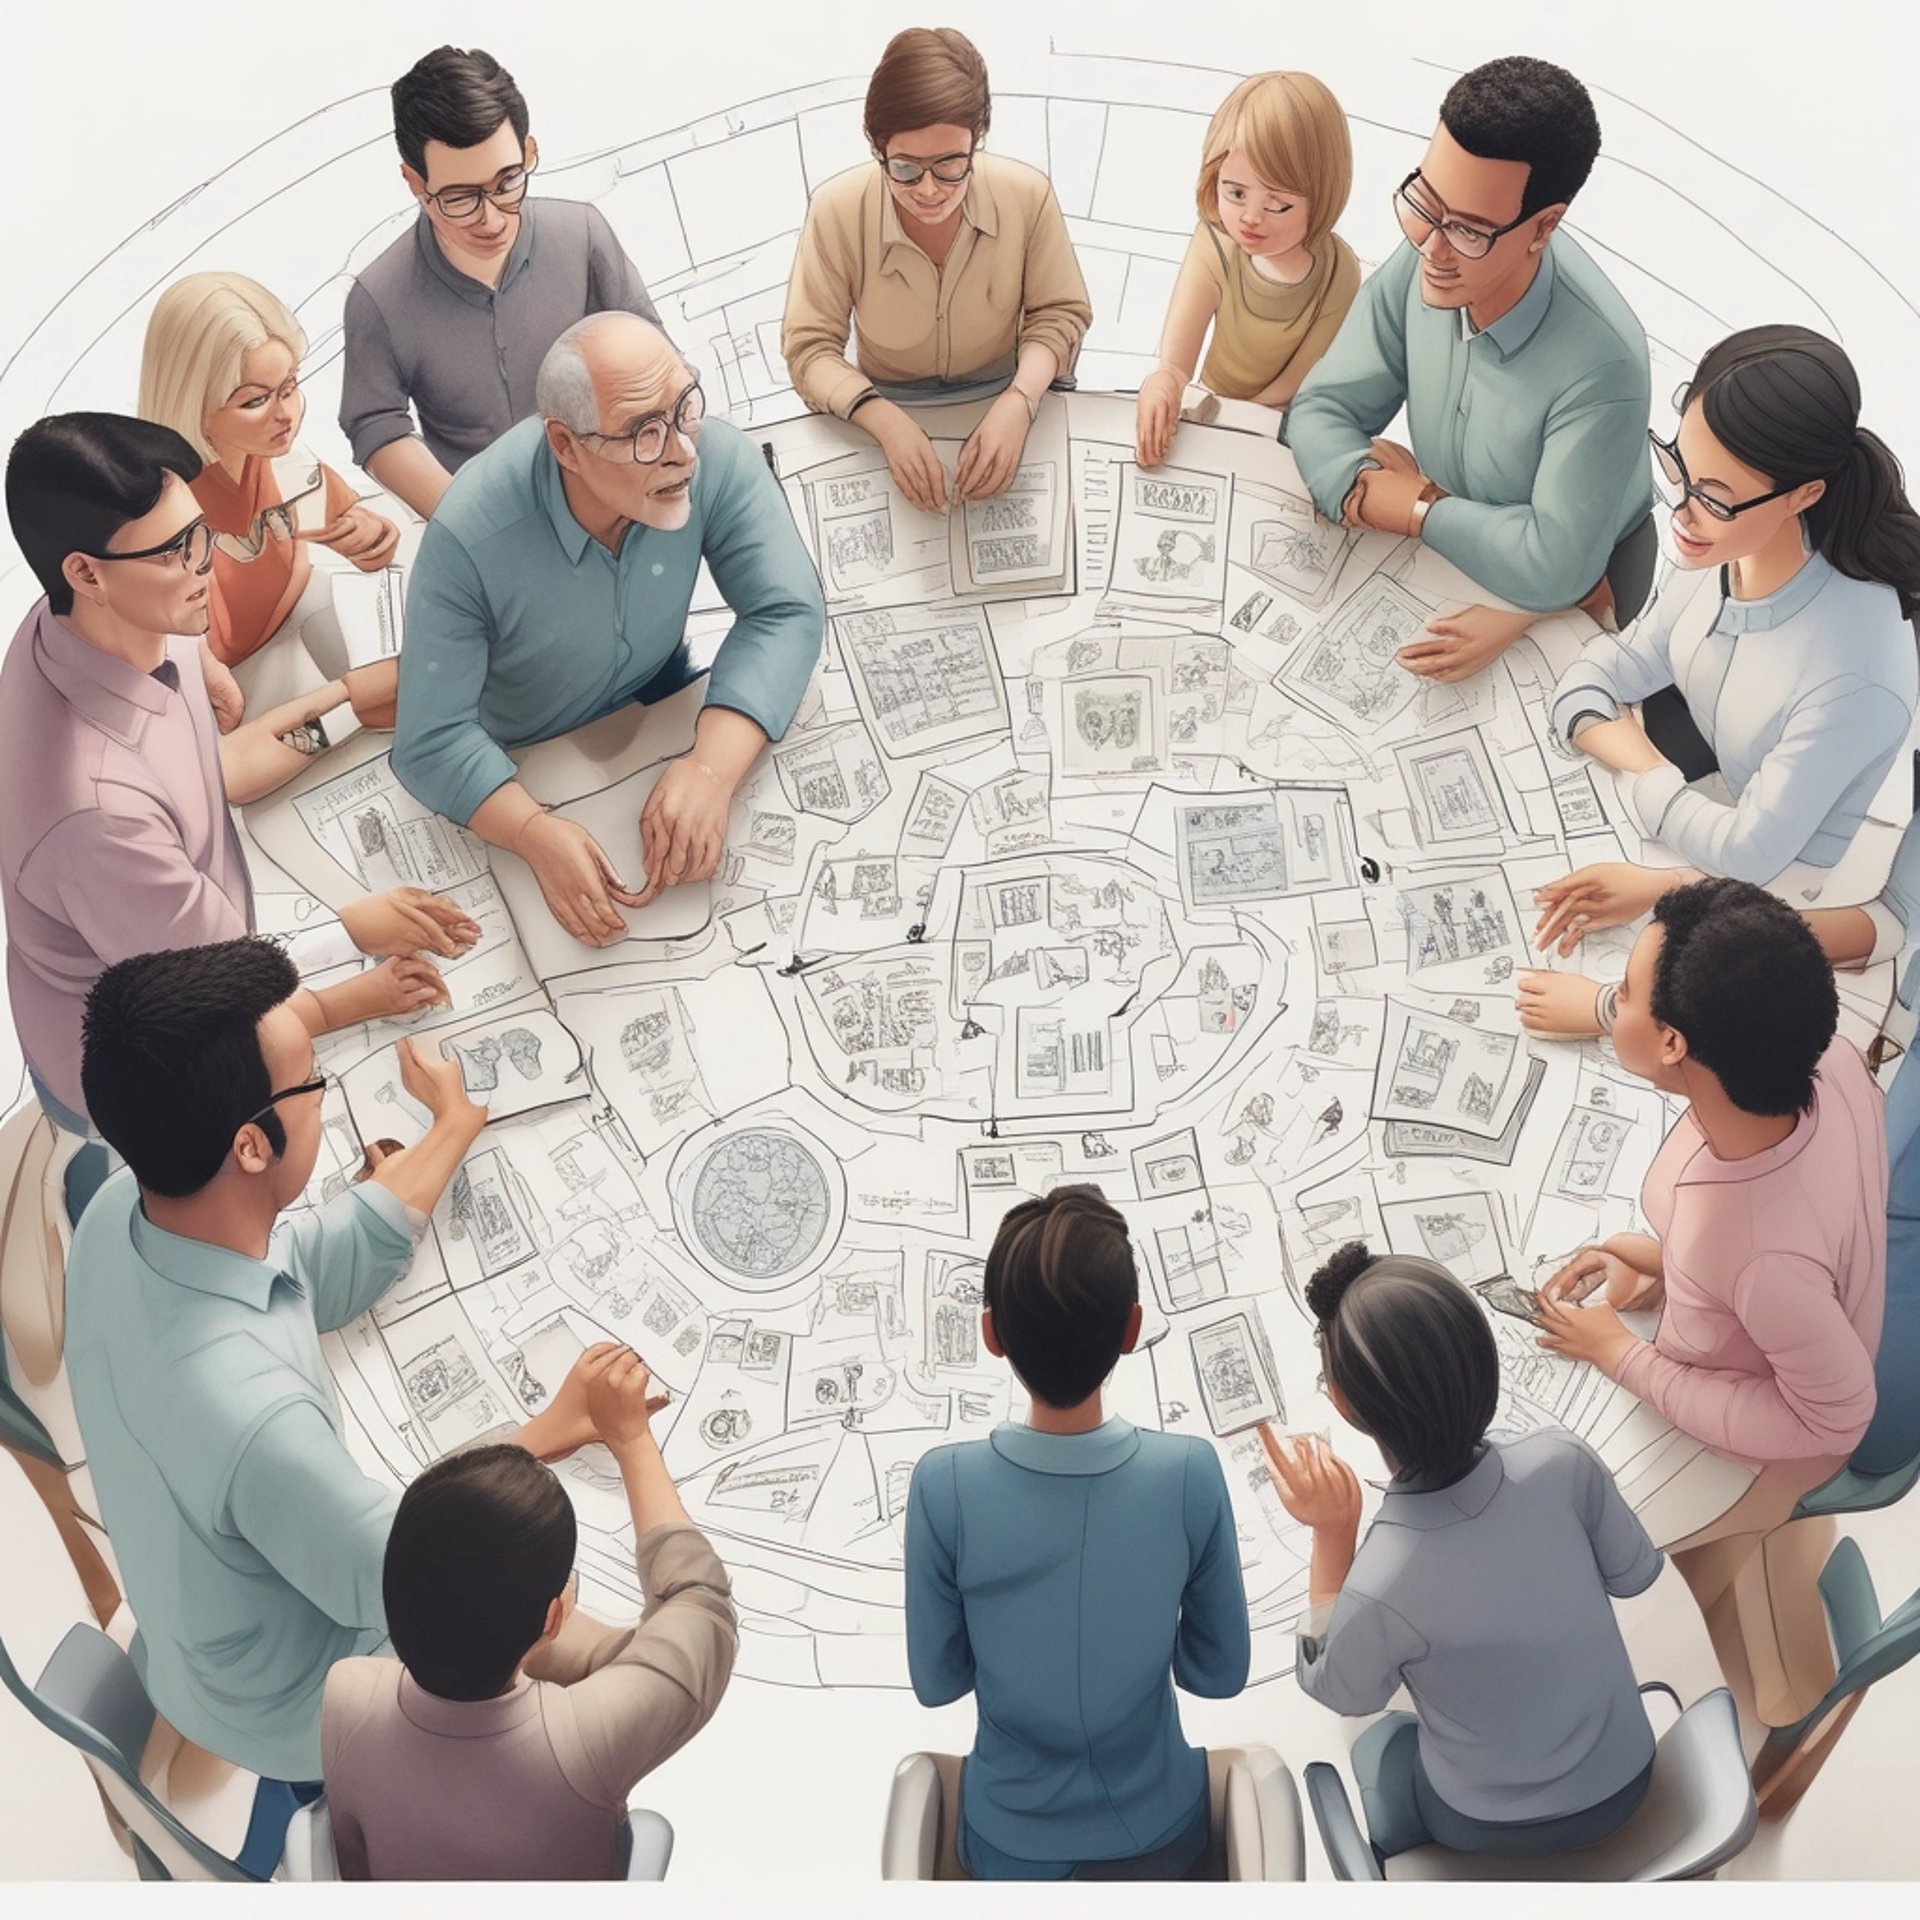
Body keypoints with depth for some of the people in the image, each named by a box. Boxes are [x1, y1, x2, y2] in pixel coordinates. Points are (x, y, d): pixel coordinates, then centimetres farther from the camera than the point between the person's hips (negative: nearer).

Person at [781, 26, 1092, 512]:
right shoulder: (836, 211, -21)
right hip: (888, 406, -1)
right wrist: (886, 421, -35)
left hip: (1000, 397, 1)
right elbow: (809, 348, -15)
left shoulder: (1027, 196, -18)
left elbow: (1059, 315, -5)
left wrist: (1019, 402, -26)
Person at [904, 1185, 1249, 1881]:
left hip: (1012, 1846, 0)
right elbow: (1221, 1673, -9)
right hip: (1158, 1836, 0)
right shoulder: (1191, 1474, -23)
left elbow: (936, 1683, -10)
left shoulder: (944, 1484, -24)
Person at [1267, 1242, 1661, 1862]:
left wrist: (1331, 1533, -19)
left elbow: (1340, 1694, -13)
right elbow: (1635, 1573, -7)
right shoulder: (1562, 1461, -30)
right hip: (1625, 1779, 3)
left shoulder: (1380, 1589, -38)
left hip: (1493, 1828, -2)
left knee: (1376, 1745, 30)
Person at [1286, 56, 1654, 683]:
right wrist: (1367, 488, -29)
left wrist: (1416, 508, -23)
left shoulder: (1601, 362, -36)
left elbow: (1553, 567, -34)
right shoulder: (1422, 261, -19)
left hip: (1578, 595, -5)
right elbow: (1323, 409, -10)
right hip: (1445, 556, 5)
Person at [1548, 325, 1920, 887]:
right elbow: (1627, 661, 1)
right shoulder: (1725, 547, -16)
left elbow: (1749, 854, -25)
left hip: (1766, 908, -6)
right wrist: (1606, 736, -19)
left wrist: (1641, 777, -13)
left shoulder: (1853, 675, -34)